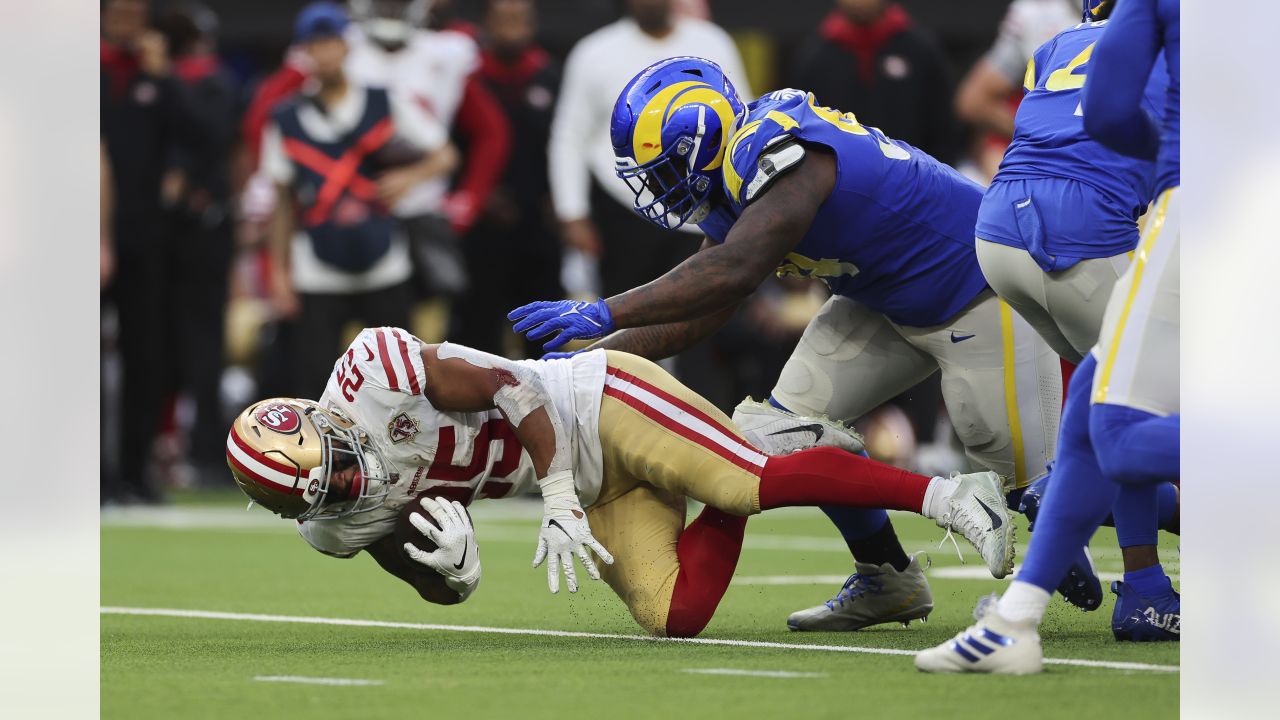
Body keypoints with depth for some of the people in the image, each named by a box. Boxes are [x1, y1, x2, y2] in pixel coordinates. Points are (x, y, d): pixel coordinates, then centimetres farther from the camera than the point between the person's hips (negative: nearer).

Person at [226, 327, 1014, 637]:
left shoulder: (371, 369, -23)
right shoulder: (337, 524, -3)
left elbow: (507, 387, -18)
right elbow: (449, 591, 6)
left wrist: (557, 499, -22)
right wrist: (447, 562, -19)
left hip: (596, 405, -6)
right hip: (596, 493, 6)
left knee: (749, 481, -24)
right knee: (676, 616, -11)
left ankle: (942, 493, -13)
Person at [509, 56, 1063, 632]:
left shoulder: (781, 153, -31)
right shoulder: (738, 176, 0)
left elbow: (731, 273, -42)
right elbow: (692, 319, 4)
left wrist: (606, 313, -42)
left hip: (980, 292, -9)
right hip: (888, 299, 9)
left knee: (1023, 471, -3)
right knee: (786, 424, 0)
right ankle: (886, 578, 14)